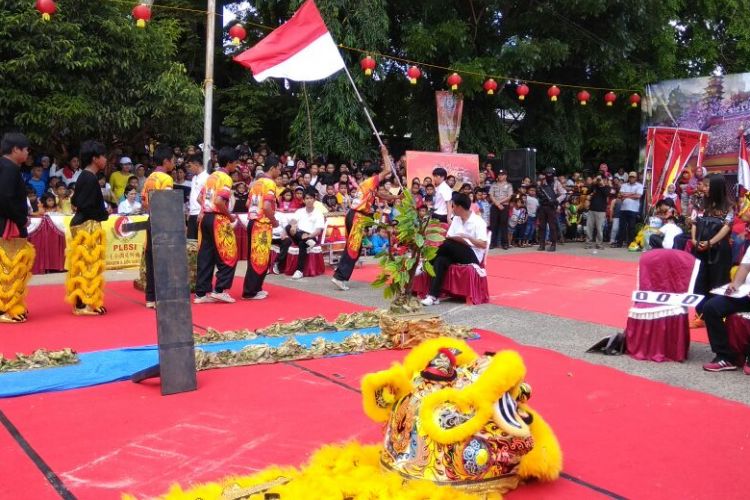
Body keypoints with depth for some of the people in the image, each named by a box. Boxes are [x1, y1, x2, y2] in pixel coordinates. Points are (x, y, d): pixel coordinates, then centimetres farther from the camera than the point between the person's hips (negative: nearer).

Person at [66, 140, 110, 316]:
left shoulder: (85, 176, 12)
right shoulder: (90, 179, -17)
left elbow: (75, 200, 17)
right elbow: (85, 206, -21)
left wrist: (101, 211, 10)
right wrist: (104, 214, -5)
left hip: (82, 225, 10)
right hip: (88, 225, -10)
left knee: (84, 264, 12)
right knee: (88, 263, -5)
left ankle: (82, 302, 18)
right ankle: (85, 303, -2)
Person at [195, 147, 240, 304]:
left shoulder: (211, 176, 15)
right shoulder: (225, 178, -11)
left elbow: (200, 198, 17)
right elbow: (219, 201, -23)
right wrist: (230, 215, -11)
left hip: (205, 218, 8)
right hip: (218, 220, -8)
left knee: (205, 256, 8)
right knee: (229, 255, 1)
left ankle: (201, 293, 9)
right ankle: (220, 290, -1)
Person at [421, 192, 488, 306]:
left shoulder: (478, 222, -9)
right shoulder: (456, 219, 12)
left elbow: (483, 244, -16)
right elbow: (448, 237, 4)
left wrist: (467, 237, -25)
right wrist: (460, 240, -15)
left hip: (473, 256, -6)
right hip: (458, 254, 6)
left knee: (448, 244, -30)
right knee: (440, 260, -26)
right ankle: (433, 296, -33)